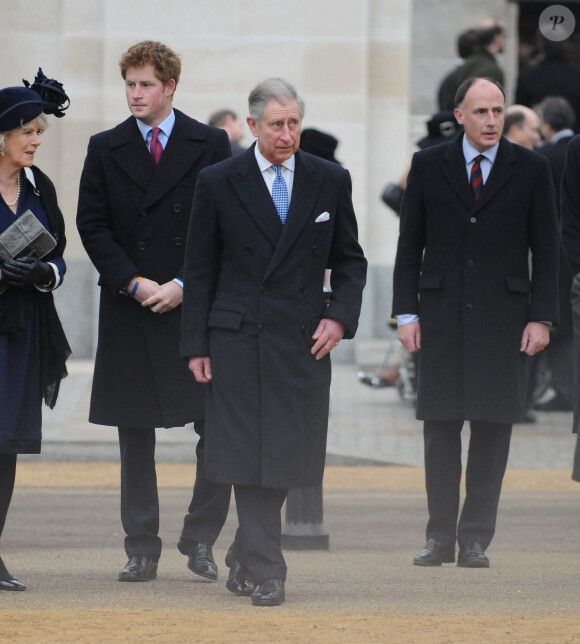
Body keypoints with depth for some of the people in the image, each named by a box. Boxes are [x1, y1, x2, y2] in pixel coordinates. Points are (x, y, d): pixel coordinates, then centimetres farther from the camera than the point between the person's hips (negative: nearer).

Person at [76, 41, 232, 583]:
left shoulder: (209, 146, 4)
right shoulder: (106, 149, 8)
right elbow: (92, 226, 3)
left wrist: (182, 286, -10)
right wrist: (134, 283, -9)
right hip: (129, 312, 1)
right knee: (135, 435, 4)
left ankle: (199, 538, 7)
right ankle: (142, 551, 10)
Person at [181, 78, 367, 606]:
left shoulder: (330, 181, 6)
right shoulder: (218, 183, 1)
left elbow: (350, 259, 13)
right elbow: (199, 269, 4)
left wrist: (341, 316, -4)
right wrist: (196, 344, 0)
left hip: (305, 339, 2)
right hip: (237, 337, -2)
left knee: (287, 454, 4)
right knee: (249, 451, -7)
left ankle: (244, 556, 25)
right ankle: (265, 572, -5)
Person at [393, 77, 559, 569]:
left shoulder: (530, 169, 4)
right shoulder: (428, 166, 6)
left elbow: (546, 249, 4)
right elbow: (410, 245, 8)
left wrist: (541, 318, -3)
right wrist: (406, 313, 0)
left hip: (502, 315, -1)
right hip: (442, 314, 1)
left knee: (493, 427, -1)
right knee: (440, 426, 1)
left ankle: (475, 540, 4)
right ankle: (441, 537, 7)